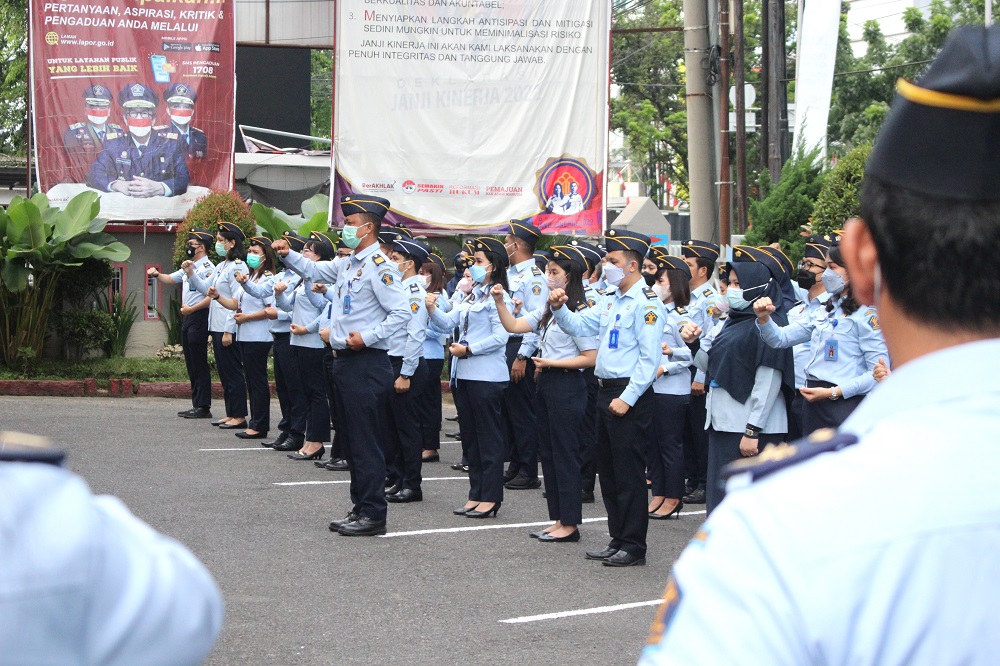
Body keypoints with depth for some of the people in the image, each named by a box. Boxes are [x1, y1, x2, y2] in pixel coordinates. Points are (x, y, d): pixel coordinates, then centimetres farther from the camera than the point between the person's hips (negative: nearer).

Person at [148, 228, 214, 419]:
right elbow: (171, 279, 28)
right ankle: (196, 405, 16)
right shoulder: (189, 267, 17)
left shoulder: (207, 268, -13)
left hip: (199, 317, -10)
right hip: (187, 318, 10)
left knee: (199, 364, -8)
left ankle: (203, 407, -5)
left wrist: (191, 309, -21)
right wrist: (157, 275, 9)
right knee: (191, 364, 11)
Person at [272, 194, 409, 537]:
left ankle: (373, 515, 0)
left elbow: (401, 312, -20)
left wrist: (367, 337, -22)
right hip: (345, 361, 9)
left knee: (365, 441, -5)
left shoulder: (378, 266, -14)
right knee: (352, 440, 13)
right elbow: (315, 270, 31)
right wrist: (289, 255, 16)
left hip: (367, 363, -9)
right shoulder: (348, 264, 14)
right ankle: (360, 508, 21)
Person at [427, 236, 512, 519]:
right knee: (470, 436, 12)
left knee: (488, 437, -2)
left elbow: (500, 337, -18)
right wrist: (433, 310, -6)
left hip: (486, 376, -9)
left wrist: (468, 349, -17)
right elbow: (450, 322, 12)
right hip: (464, 376, 9)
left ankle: (490, 498, 2)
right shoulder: (473, 295, 15)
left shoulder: (498, 297, -11)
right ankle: (476, 494, 18)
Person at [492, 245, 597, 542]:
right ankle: (559, 519, 17)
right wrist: (500, 302, -2)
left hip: (567, 386, -9)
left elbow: (590, 359, -16)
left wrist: (552, 363, -17)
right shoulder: (548, 309, 14)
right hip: (546, 384, 9)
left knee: (565, 454, -3)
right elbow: (514, 326, 12)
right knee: (548, 453, 11)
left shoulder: (579, 312, -13)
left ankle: (570, 524, 3)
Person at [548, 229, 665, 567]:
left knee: (629, 473, -4)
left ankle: (633, 546, 3)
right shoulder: (610, 300, 14)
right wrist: (559, 308, -3)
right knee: (608, 469, 14)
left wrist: (627, 398, -20)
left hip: (631, 395, -9)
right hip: (606, 391, 9)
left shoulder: (647, 303, -14)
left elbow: (649, 358, -18)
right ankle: (617, 539, 23)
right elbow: (579, 325, 17)